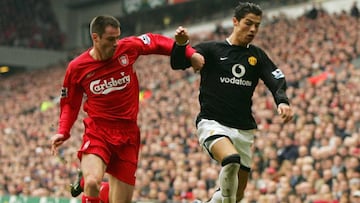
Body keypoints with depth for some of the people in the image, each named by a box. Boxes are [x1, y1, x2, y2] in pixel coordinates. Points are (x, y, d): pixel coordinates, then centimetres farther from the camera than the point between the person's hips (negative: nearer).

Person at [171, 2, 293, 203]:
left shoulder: (257, 56, 10)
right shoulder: (211, 49, 1)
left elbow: (276, 79, -4)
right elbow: (178, 63, -10)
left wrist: (282, 101, -26)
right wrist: (181, 44, -32)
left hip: (244, 130, 5)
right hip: (212, 123, -5)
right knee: (231, 160, -36)